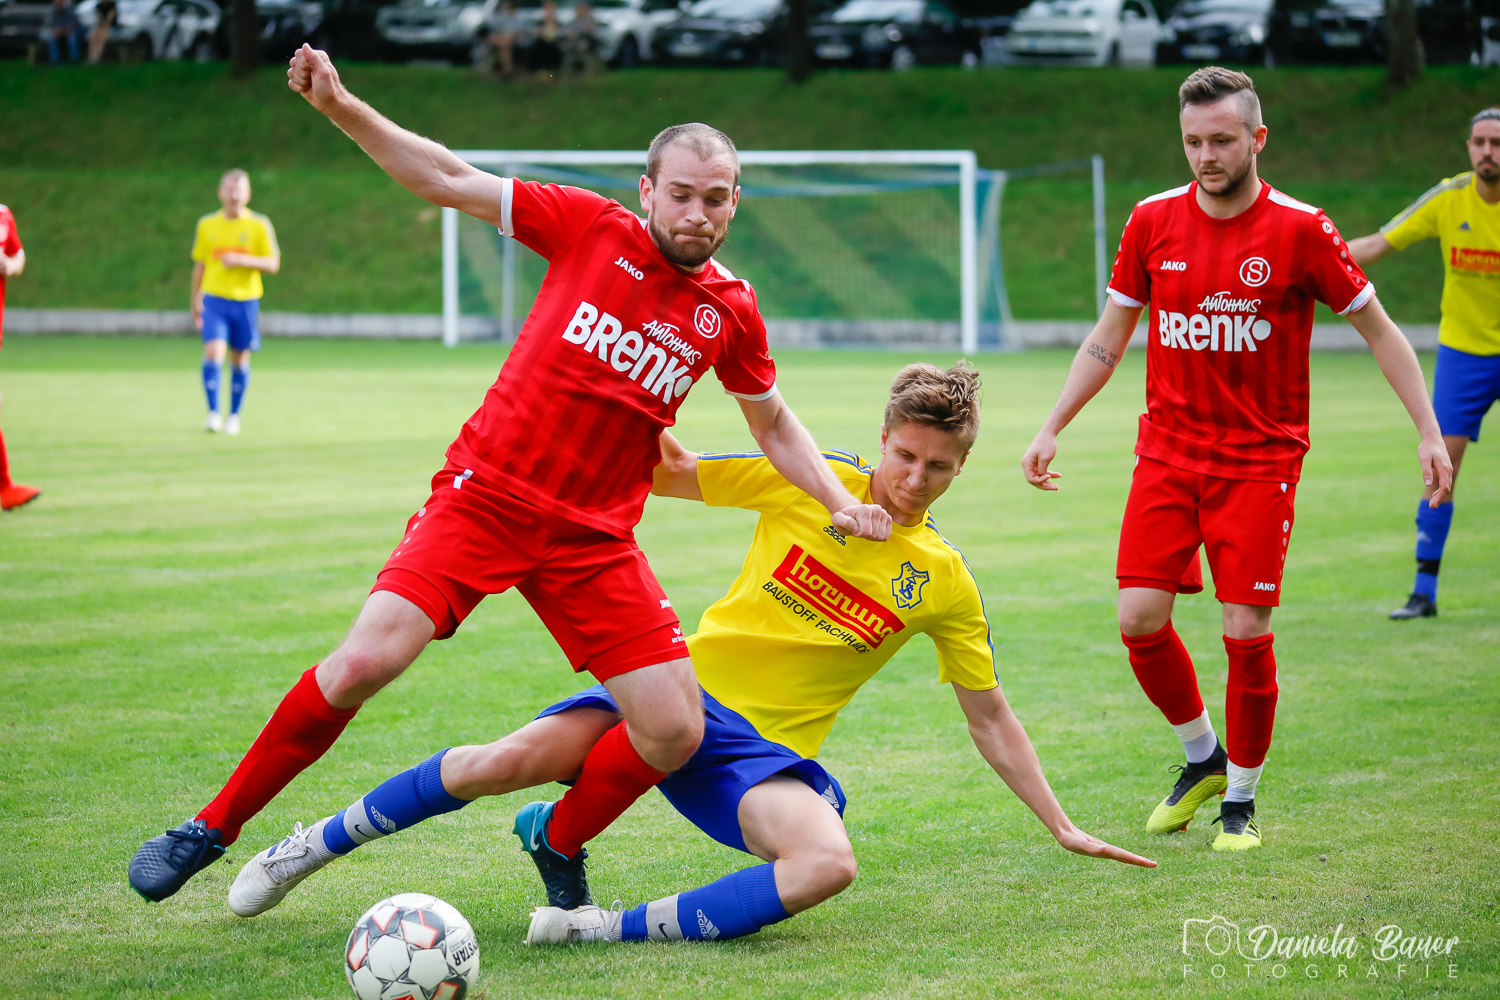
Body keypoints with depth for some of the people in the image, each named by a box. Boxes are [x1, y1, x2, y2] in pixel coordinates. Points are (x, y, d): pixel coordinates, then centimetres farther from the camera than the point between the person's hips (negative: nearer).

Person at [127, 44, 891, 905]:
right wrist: (339, 107, -9)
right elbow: (446, 179, 0)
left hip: (594, 536, 3)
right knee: (369, 657, -21)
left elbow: (774, 424, 22)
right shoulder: (591, 228, -3)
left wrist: (843, 503, 9)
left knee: (677, 733, -7)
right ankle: (212, 828, -3)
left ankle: (561, 843, 24)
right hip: (486, 495, -3)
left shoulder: (731, 311, 5)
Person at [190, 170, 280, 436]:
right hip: (214, 299, 0)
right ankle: (213, 413, -14)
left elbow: (273, 264, -1)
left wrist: (243, 260, -16)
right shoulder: (207, 225, 6)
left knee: (240, 360, 6)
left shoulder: (259, 226, 0)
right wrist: (196, 300, 17)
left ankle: (234, 416, 20)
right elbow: (199, 265, 15)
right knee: (213, 352, -17)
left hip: (245, 301, 0)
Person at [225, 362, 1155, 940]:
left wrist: (1064, 826, 9)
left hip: (771, 752, 0)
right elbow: (669, 473, 7)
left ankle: (618, 928, -30)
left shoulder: (945, 583, 2)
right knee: (508, 762, -23)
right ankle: (317, 844, -2)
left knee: (827, 864, -35)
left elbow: (990, 717, 12)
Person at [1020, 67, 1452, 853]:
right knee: (1139, 619, -6)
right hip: (1167, 453, 3)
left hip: (1260, 458, -3)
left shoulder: (1299, 230, -8)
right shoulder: (1153, 222, 1)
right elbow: (1109, 337, 12)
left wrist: (1429, 430, -5)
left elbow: (1378, 329, 0)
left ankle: (1241, 799, 13)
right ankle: (1203, 757, 21)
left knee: (1245, 633, -7)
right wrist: (1052, 428, 8)